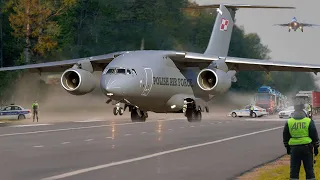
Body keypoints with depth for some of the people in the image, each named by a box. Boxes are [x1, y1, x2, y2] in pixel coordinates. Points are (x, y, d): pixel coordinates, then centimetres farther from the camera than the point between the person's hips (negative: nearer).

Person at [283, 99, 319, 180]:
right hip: (307, 148, -1)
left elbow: (285, 137, 9)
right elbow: (315, 136, 0)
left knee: (294, 170, 7)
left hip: (294, 148, 1)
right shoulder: (309, 121, -4)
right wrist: (316, 147, 10)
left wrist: (287, 147, 20)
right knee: (309, 169, 7)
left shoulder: (289, 122, 1)